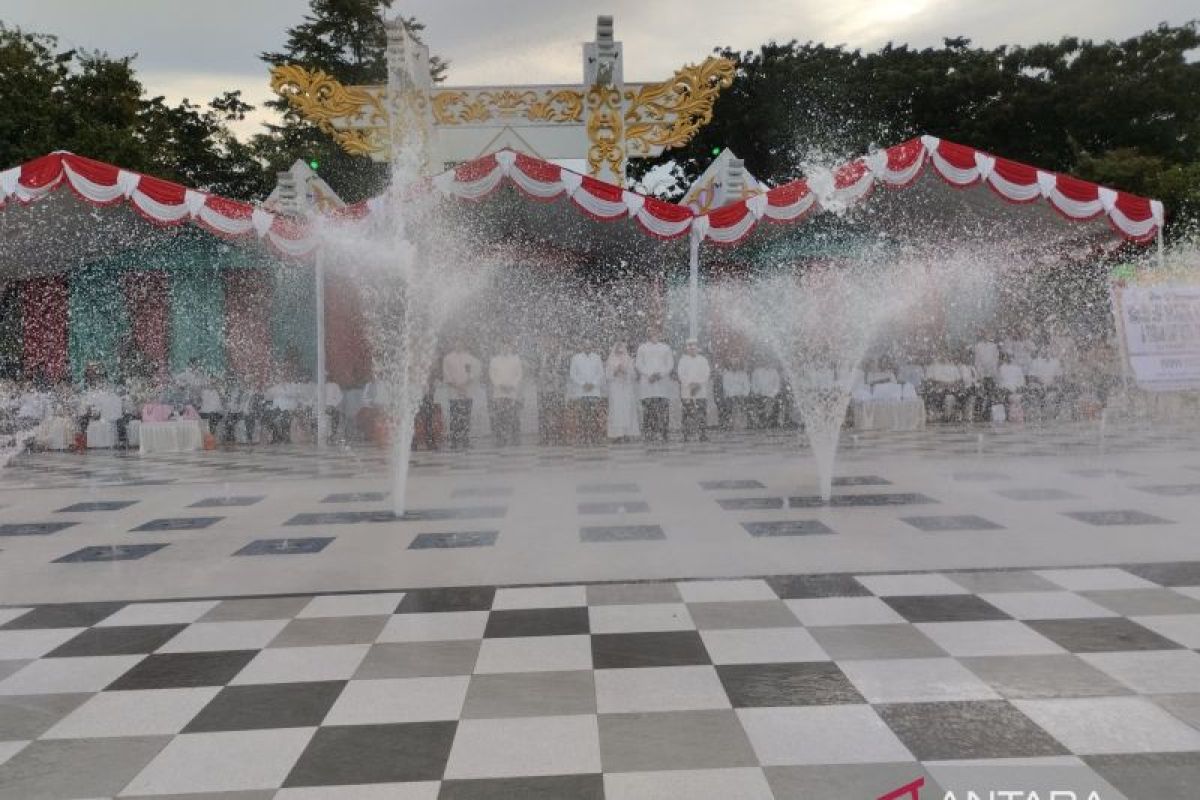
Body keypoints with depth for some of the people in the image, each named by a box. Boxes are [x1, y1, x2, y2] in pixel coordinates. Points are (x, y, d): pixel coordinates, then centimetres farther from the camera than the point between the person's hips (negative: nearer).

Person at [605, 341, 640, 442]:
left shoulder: (630, 361, 9)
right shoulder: (610, 362, 10)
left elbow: (634, 375, 4)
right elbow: (607, 375, 3)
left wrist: (625, 371, -12)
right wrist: (615, 371, -13)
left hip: (628, 389, 0)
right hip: (615, 389, 0)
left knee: (628, 410, -6)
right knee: (616, 410, -8)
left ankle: (628, 434, -5)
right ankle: (618, 434, -9)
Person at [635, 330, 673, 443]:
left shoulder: (665, 348, 16)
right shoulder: (642, 348, 13)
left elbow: (670, 364, 8)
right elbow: (639, 364, 4)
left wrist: (660, 374, -8)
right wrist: (649, 375, -9)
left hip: (662, 382, 1)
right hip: (646, 382, -1)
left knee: (662, 408, -7)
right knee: (648, 408, -8)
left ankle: (662, 435, -8)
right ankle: (649, 434, -8)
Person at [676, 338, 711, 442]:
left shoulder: (703, 360, 13)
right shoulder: (683, 360, 10)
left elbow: (706, 375, 4)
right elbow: (681, 374, 1)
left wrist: (698, 384, -11)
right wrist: (690, 384, -13)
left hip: (701, 392, 1)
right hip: (686, 392, -1)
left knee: (702, 414, -5)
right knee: (688, 414, -6)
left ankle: (703, 436, -4)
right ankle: (687, 436, -6)